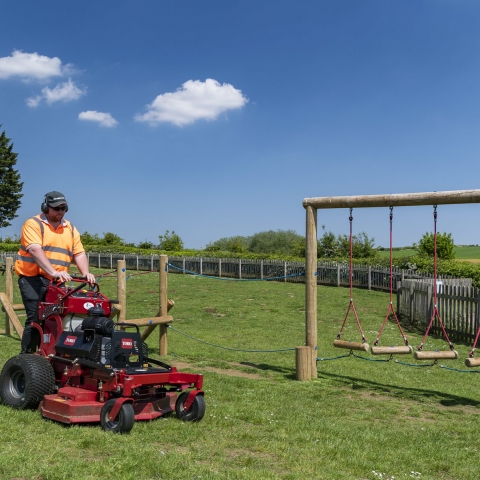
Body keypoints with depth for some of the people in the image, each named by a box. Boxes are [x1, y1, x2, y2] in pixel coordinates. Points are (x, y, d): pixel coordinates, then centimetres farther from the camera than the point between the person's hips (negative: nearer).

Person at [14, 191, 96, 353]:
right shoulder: (33, 224, -6)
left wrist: (85, 273, -13)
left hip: (56, 282, 6)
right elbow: (35, 250, -21)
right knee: (36, 318, -10)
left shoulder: (70, 228, 13)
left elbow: (79, 254, 7)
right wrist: (54, 272, -33)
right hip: (33, 278, -6)